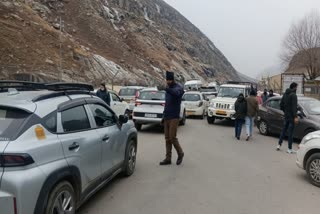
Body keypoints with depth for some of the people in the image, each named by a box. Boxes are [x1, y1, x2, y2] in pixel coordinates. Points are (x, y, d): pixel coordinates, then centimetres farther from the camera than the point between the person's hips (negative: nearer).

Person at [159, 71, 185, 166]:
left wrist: (166, 88, -52)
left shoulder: (178, 88, -8)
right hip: (167, 118, 7)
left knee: (172, 137, -7)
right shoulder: (168, 88, 16)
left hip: (174, 117, -7)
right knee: (167, 138, 7)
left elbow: (176, 93, -35)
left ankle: (180, 153, 16)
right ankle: (168, 159, 13)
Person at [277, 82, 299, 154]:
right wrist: (295, 117, -23)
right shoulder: (293, 95, -15)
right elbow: (294, 107, -21)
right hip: (291, 116, -8)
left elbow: (281, 105, 16)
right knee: (290, 132, -3)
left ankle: (279, 145, 20)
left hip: (286, 116, 8)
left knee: (284, 130, 16)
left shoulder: (285, 94, 10)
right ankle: (289, 149, 1)